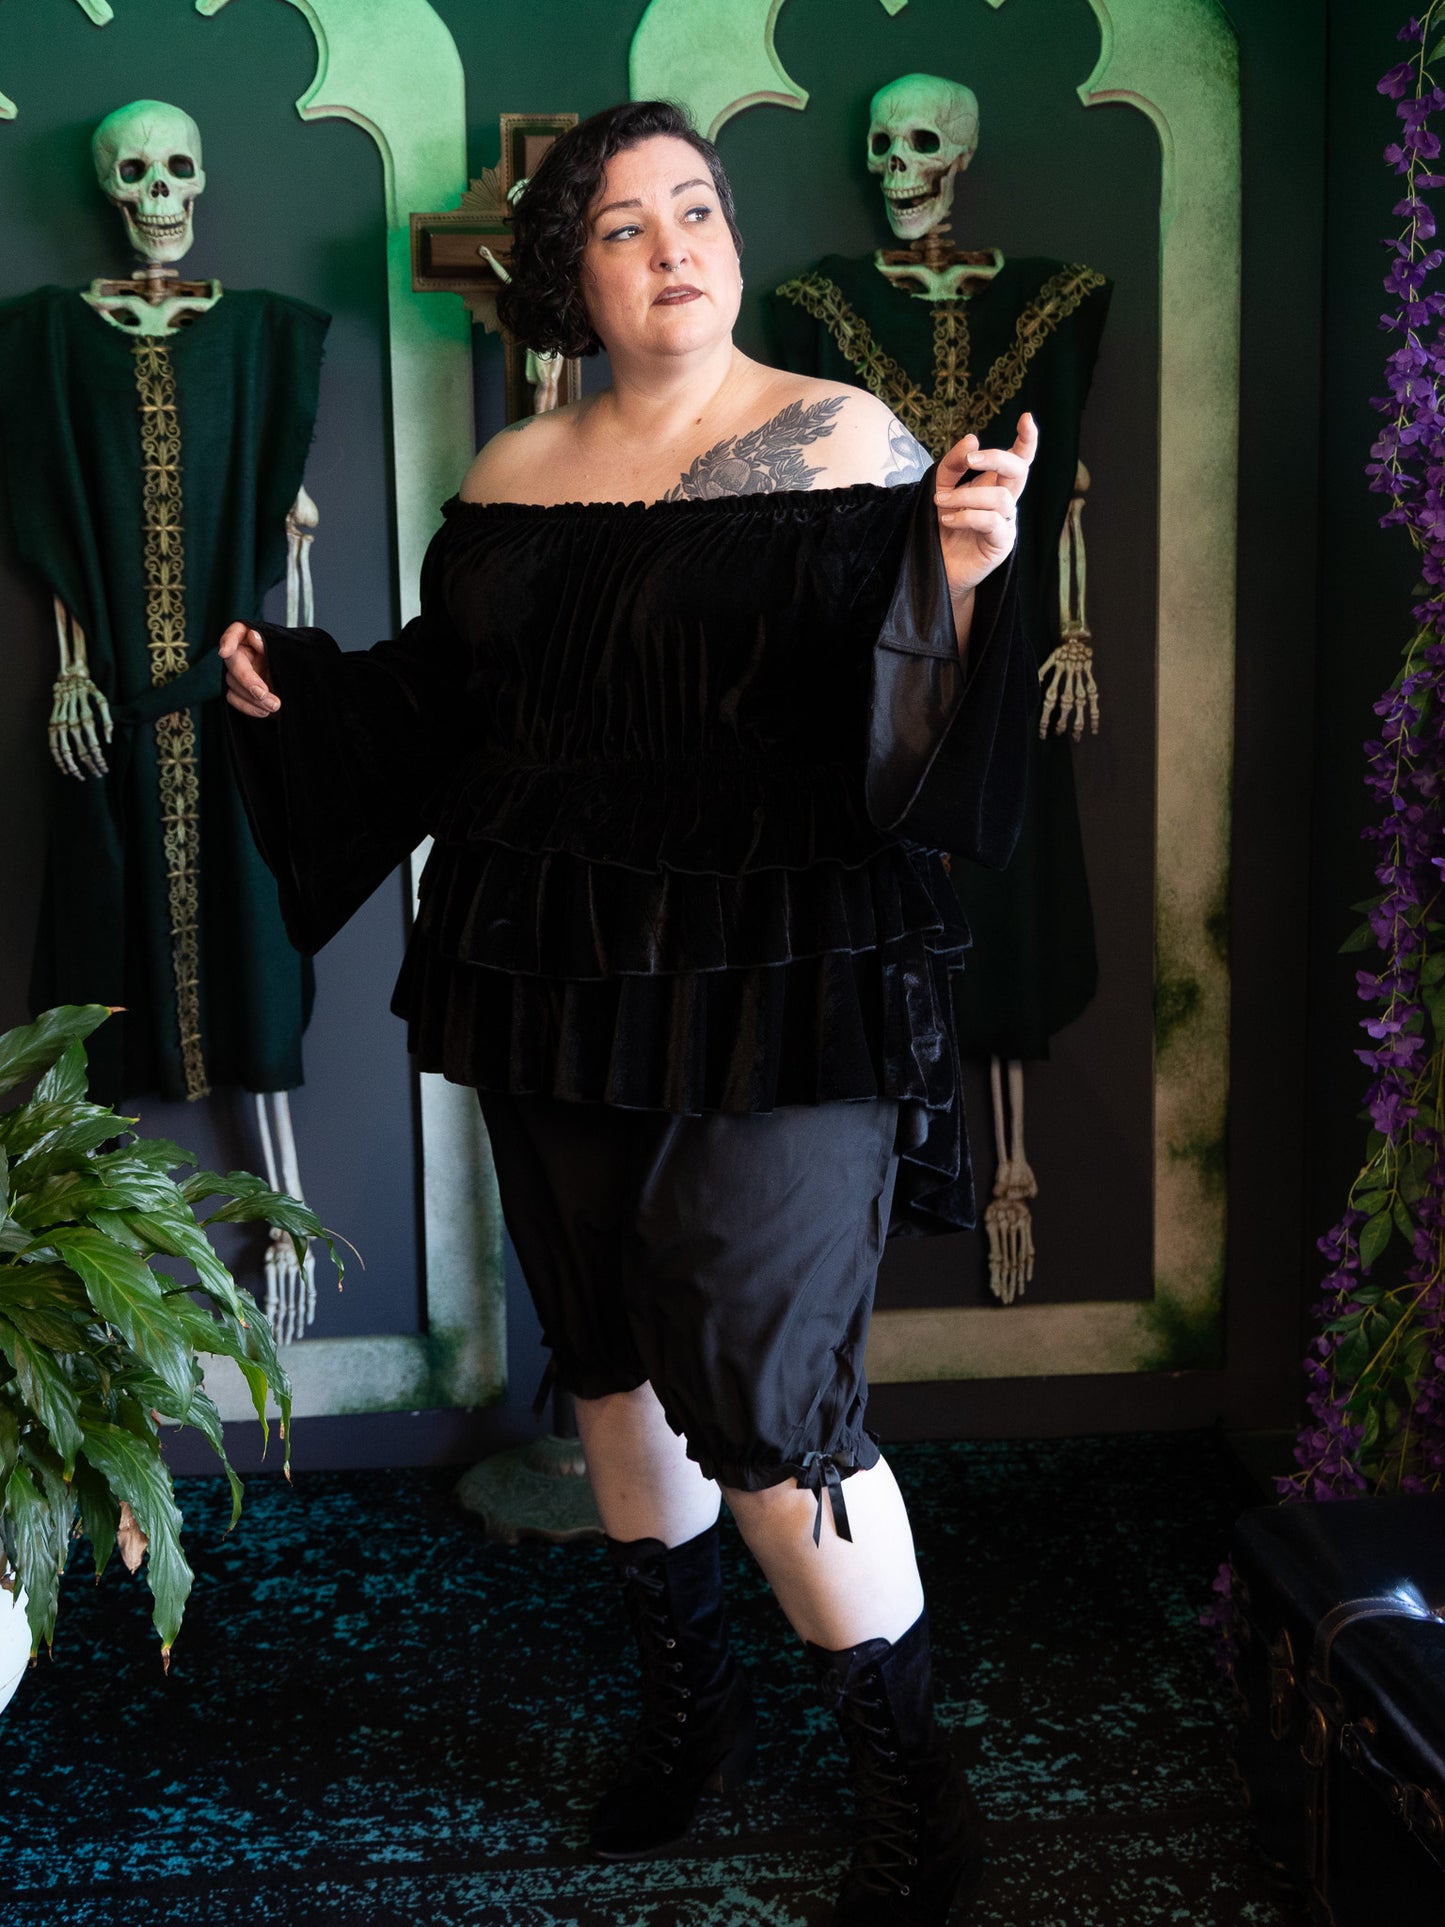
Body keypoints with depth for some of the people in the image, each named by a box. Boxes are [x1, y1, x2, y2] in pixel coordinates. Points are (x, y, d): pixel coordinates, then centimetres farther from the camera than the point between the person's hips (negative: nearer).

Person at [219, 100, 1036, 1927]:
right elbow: (439, 701, 19)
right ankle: (687, 1701, 38)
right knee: (608, 1356, 15)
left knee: (761, 1388, -8)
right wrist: (293, 690, 6)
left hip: (771, 996, -5)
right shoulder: (513, 473, 10)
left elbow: (908, 729, -15)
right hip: (552, 985, 6)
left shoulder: (842, 442, -5)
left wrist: (956, 575, -33)